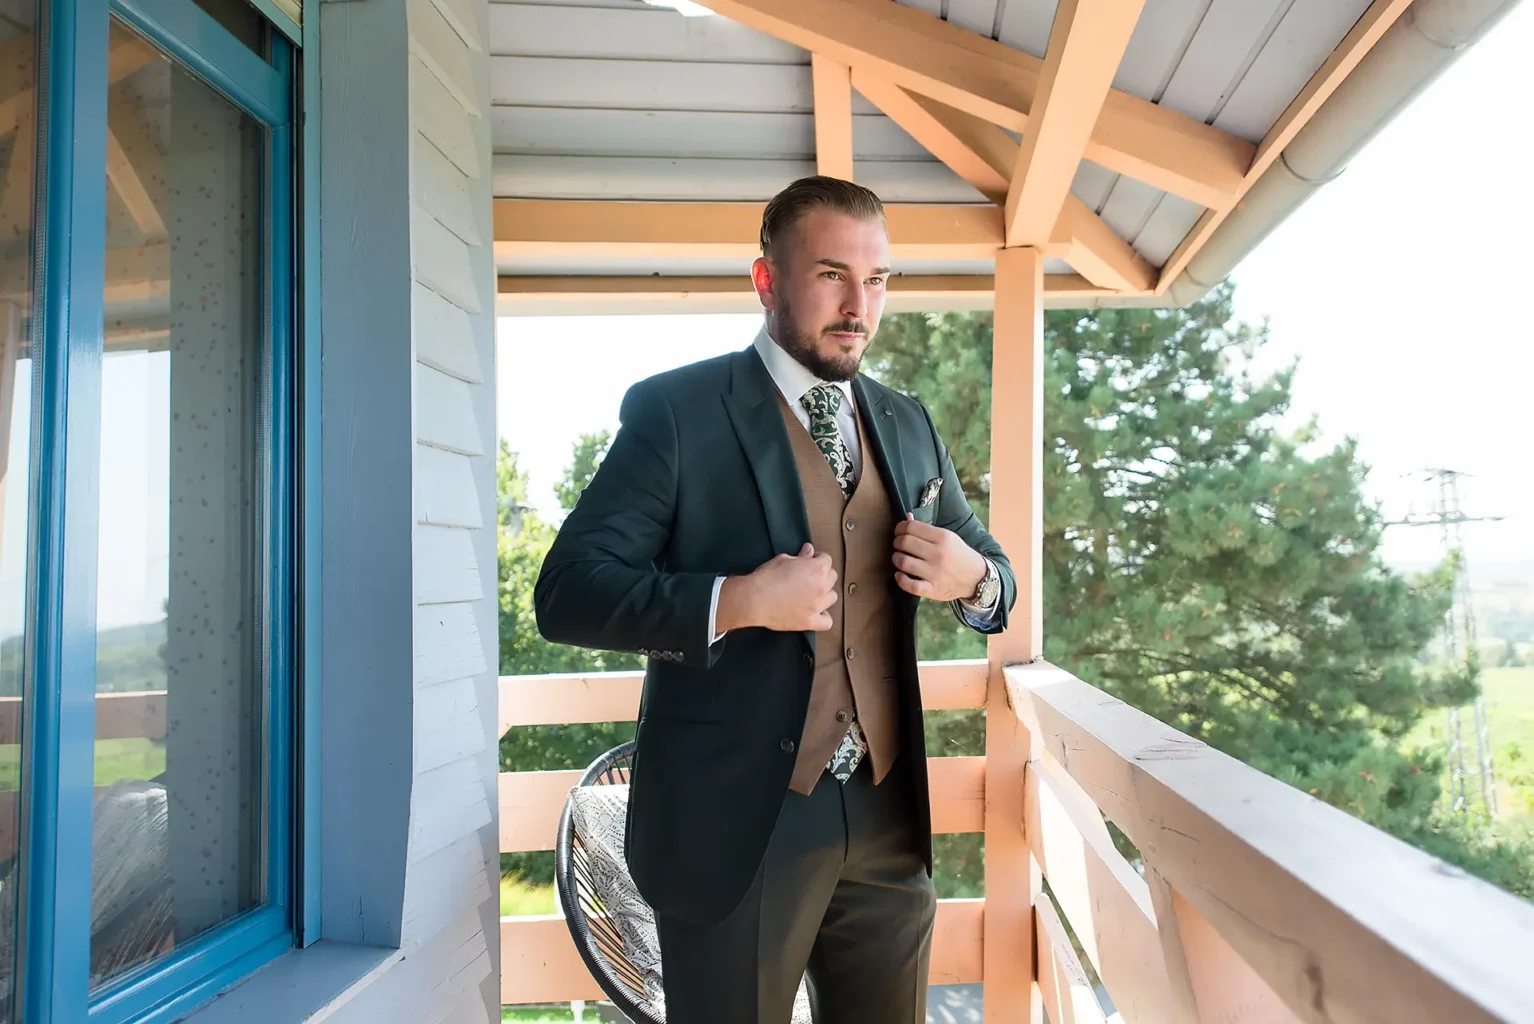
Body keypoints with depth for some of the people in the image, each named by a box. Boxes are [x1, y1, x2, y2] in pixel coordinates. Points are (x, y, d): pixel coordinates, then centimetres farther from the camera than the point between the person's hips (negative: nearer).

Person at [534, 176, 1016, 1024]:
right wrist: (737, 602, -24)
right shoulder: (674, 410, -7)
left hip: (888, 823, 5)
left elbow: (993, 576, 16)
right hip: (735, 824, -4)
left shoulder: (908, 426, 9)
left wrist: (973, 579, -8)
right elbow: (565, 593, -12)